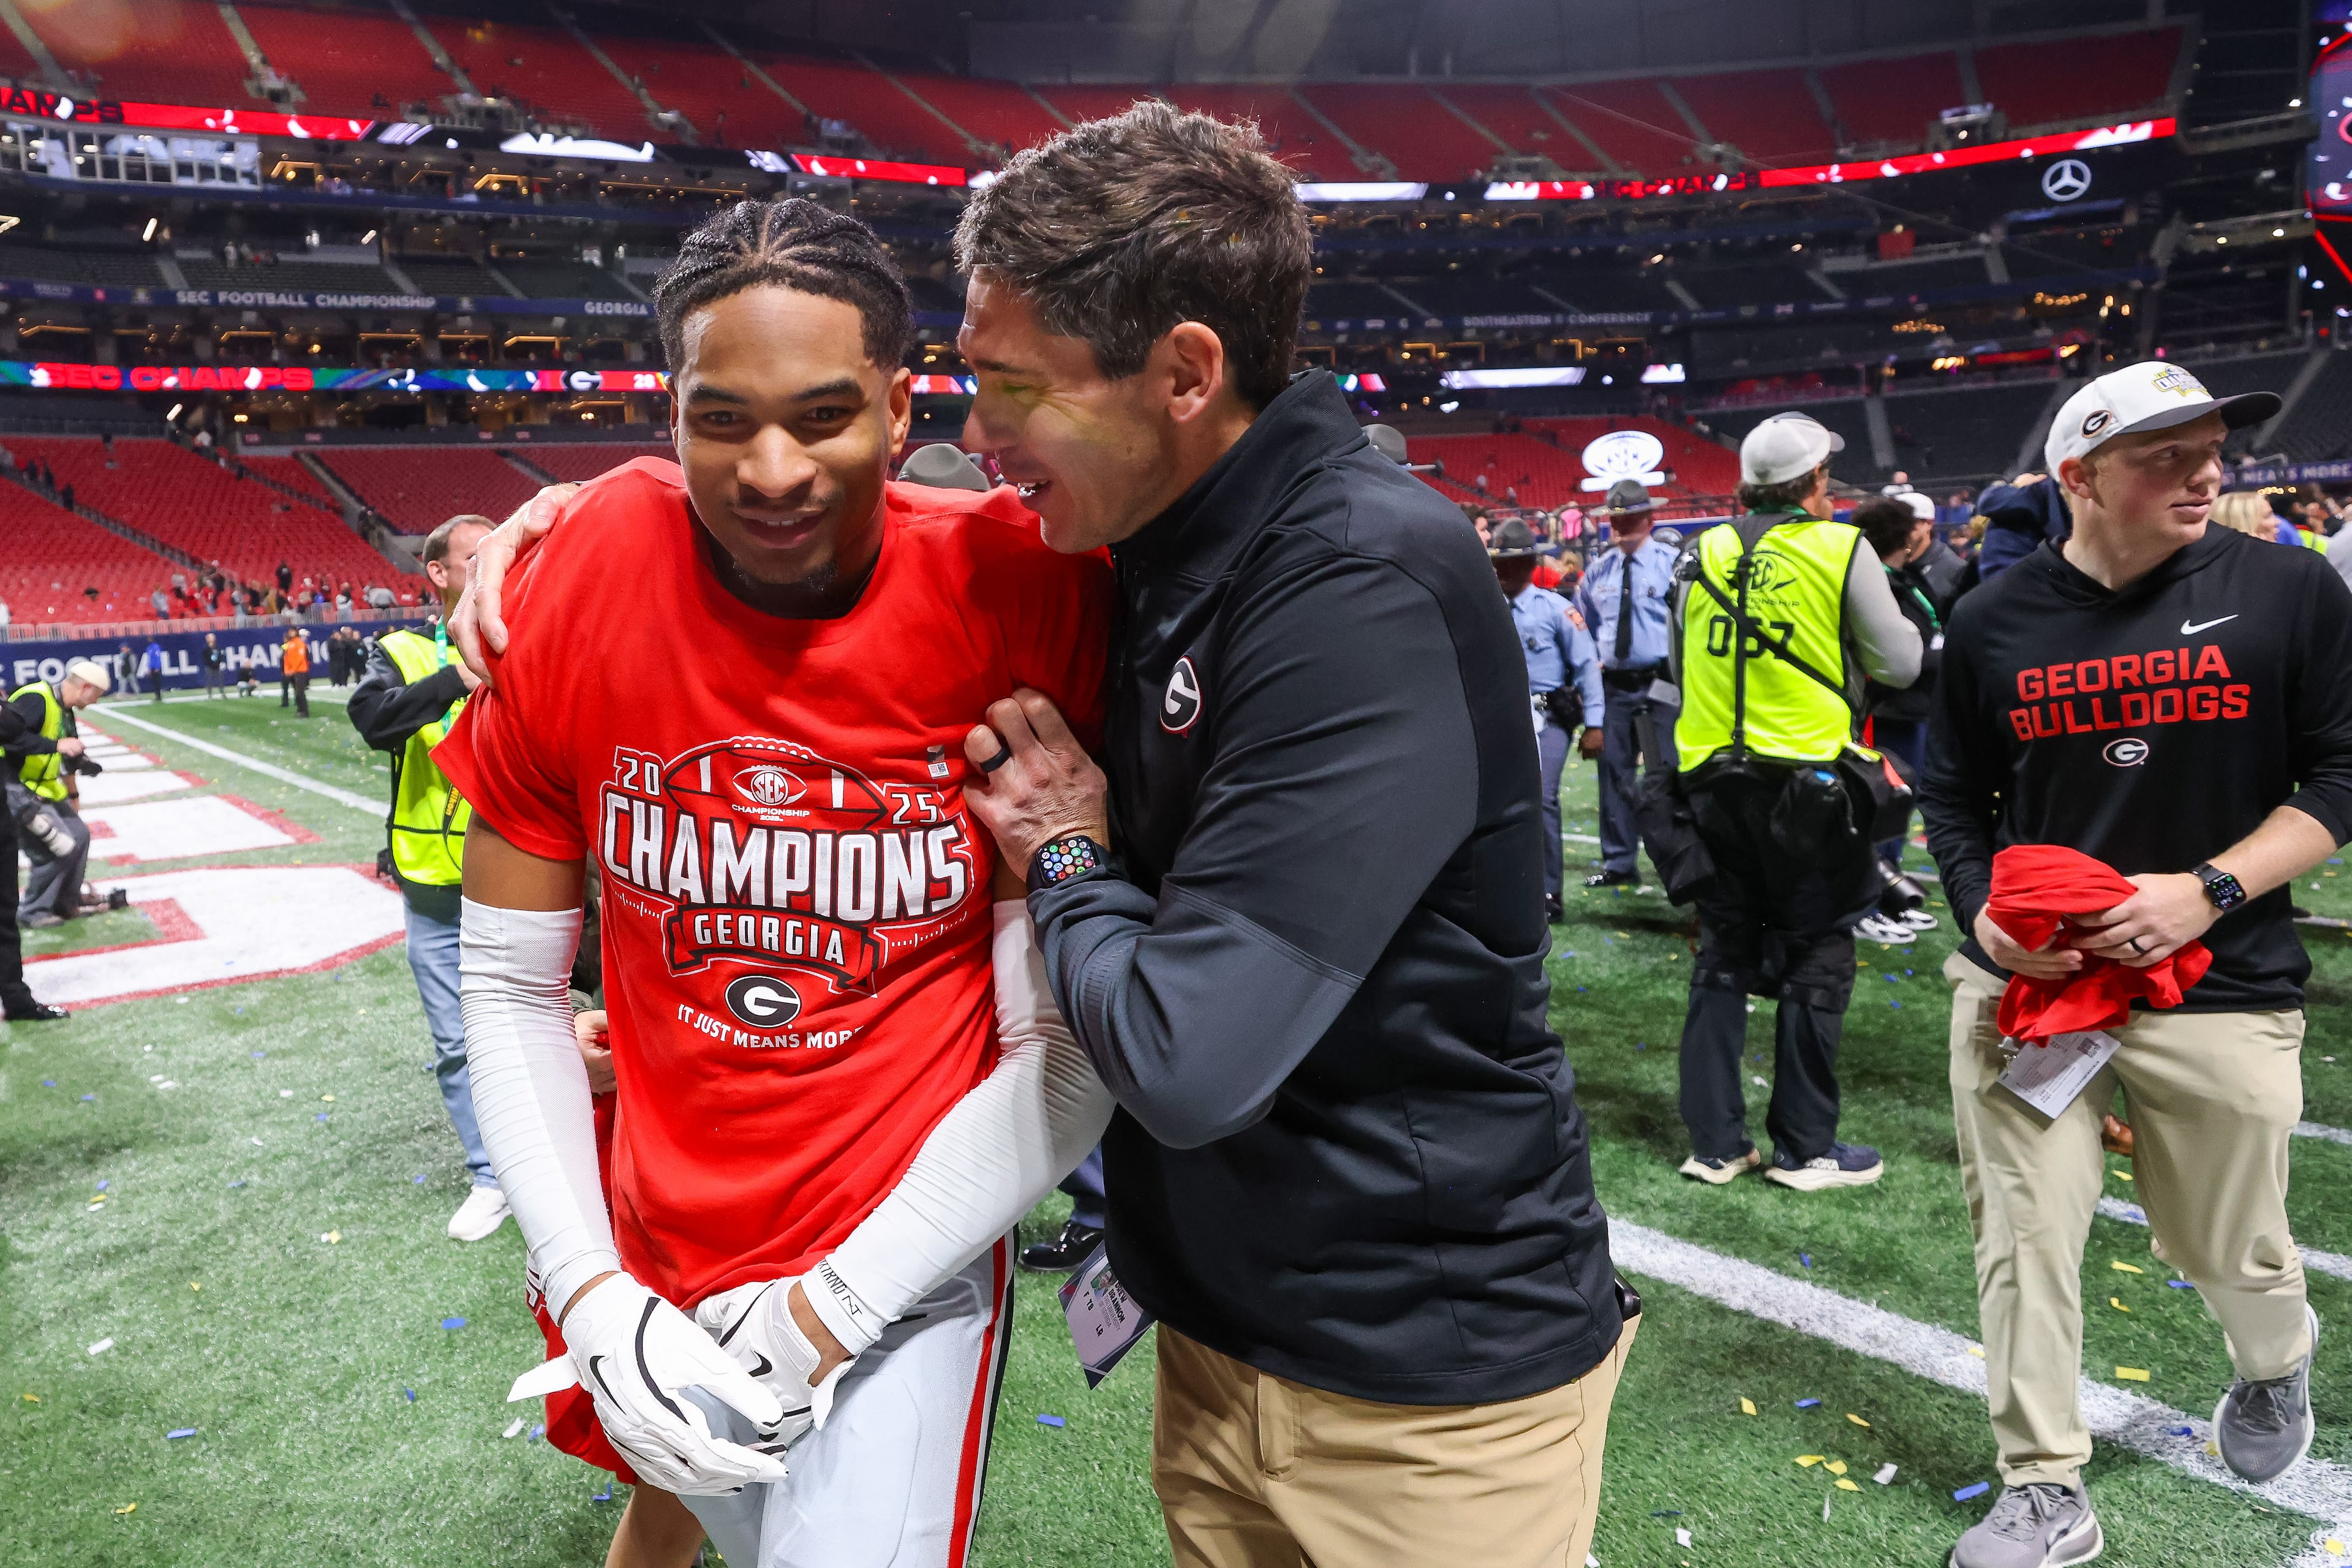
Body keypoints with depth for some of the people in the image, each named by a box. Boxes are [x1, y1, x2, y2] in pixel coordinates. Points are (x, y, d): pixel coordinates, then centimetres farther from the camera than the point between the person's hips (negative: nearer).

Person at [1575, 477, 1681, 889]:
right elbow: (1581, 623, 21)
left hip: (1660, 684, -5)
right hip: (1614, 685, 5)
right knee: (1615, 773, 9)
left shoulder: (1672, 561, -4)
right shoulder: (1598, 570, 10)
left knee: (1669, 773, -3)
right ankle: (1619, 863, 20)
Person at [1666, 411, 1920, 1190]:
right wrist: (1899, 621, 18)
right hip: (1807, 778, -4)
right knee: (1815, 960, 7)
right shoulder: (1840, 549, -6)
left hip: (1713, 777, 4)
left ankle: (1715, 1142, 16)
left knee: (1722, 956, 12)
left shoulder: (1702, 553, 5)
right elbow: (1899, 664, -1)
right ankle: (1805, 1148, 14)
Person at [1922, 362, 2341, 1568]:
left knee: (2229, 1251, 14)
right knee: (2022, 1242, 2)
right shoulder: (1992, 625, 0)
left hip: (2221, 987, -1)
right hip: (2024, 982, 1)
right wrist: (1984, 917, -7)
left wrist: (2207, 891, -15)